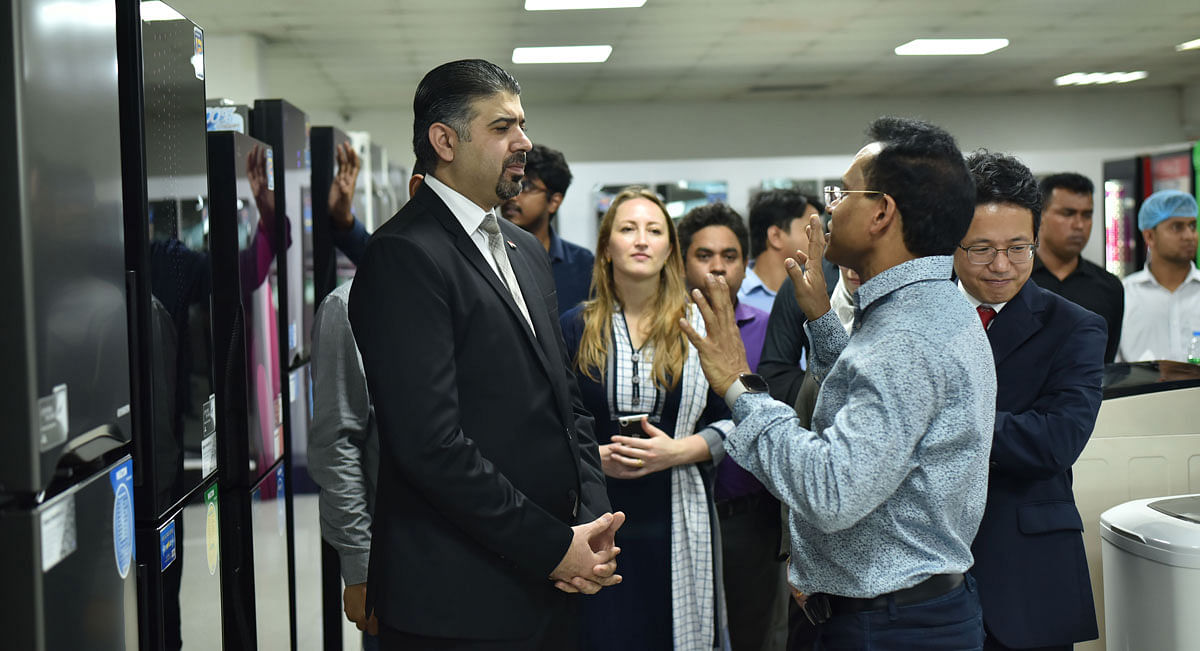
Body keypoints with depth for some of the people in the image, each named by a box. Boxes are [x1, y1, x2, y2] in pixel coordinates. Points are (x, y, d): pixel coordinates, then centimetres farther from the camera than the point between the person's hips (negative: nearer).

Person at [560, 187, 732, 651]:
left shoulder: (699, 326, 5)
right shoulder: (576, 327, 5)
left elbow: (730, 423, 4)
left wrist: (677, 450, -12)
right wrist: (595, 455, -12)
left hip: (678, 519, 1)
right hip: (596, 521, 0)